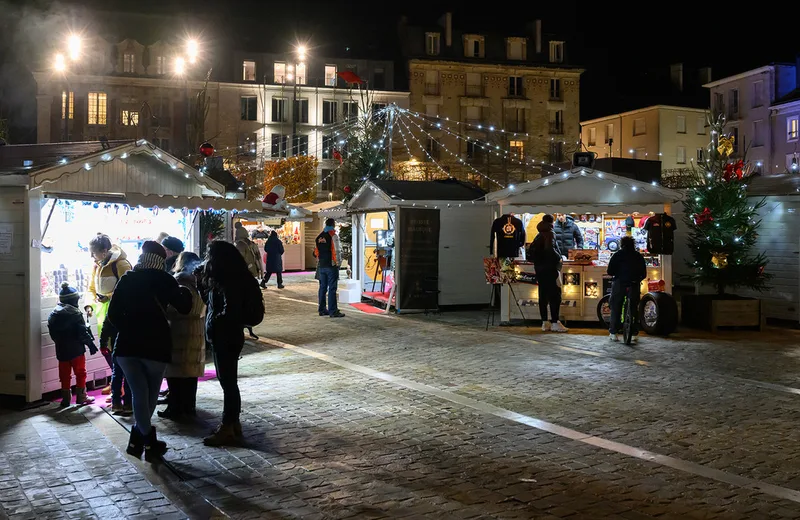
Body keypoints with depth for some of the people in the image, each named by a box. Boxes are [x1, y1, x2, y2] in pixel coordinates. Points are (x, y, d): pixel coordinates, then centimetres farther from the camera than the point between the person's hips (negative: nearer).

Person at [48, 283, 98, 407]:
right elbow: (83, 331, -16)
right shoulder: (75, 313, -14)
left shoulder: (54, 314, 6)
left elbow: (52, 333, 9)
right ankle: (81, 397, 12)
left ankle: (66, 398, 13)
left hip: (61, 350, 5)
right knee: (80, 373, 8)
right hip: (76, 349, -5)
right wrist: (90, 343, -7)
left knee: (64, 374, 10)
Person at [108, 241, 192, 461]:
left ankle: (146, 441, 1)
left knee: (139, 393, 6)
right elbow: (184, 307, 5)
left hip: (127, 344, 2)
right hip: (155, 344, -2)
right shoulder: (164, 280, -1)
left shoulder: (127, 278, 8)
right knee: (151, 394, 15)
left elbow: (113, 314, 5)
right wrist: (184, 291, 23)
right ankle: (138, 440, 18)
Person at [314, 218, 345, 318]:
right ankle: (333, 311, -6)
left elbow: (316, 252, 13)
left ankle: (322, 310, 17)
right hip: (331, 265, -7)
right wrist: (338, 261, -6)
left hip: (321, 265, 7)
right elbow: (337, 250, -15)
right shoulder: (333, 235, -10)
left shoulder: (319, 237, 11)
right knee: (332, 288, -5)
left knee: (323, 287, 12)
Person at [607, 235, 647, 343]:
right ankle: (635, 334, 10)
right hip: (634, 285, 2)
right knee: (634, 308, 11)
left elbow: (610, 271, -3)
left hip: (620, 283, -2)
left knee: (616, 308, 5)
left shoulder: (618, 255, 3)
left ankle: (613, 333, 3)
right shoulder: (639, 256, 10)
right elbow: (644, 274, 9)